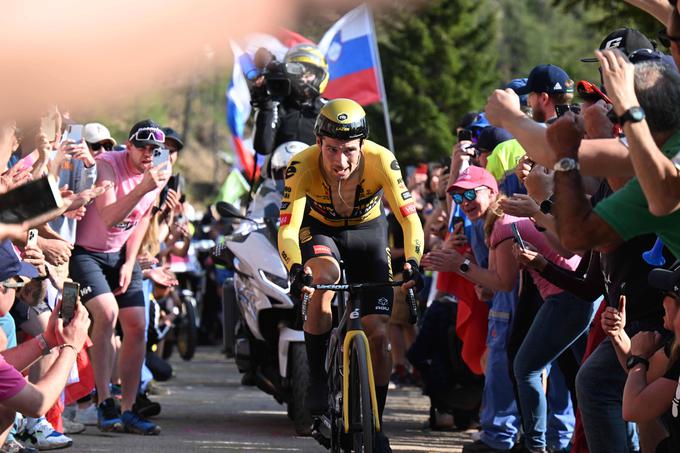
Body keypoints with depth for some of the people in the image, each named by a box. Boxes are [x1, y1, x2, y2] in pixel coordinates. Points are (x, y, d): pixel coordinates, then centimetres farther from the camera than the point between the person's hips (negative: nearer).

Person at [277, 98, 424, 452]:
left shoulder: (380, 161, -32)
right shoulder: (302, 166, -33)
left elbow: (409, 217, -32)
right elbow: (288, 228, -37)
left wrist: (412, 263, -49)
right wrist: (296, 270, -57)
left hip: (367, 231, 1)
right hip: (319, 229, -1)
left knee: (378, 333, -9)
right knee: (326, 277, -36)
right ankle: (317, 381, -20)